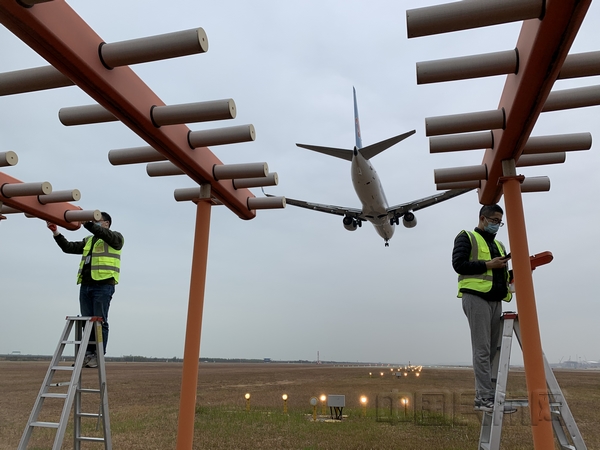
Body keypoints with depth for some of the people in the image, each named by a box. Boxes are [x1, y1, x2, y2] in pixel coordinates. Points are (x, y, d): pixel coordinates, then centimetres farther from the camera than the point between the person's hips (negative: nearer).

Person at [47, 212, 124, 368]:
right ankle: (88, 354, 9)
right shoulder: (88, 240, 24)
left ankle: (98, 356, -1)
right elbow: (68, 247, 16)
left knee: (100, 321, -6)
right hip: (85, 285, 7)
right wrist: (56, 232, 6)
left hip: (103, 285, -7)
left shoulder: (115, 237, 4)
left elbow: (100, 232, -16)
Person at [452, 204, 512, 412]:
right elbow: (458, 264, -10)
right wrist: (488, 264, -12)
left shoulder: (498, 245, 27)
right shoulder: (466, 238, 4)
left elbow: (503, 276, 24)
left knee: (493, 348, 5)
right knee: (482, 349, -10)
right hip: (476, 296, -7)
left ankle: (482, 396, 10)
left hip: (496, 300, 7)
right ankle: (486, 397, -8)